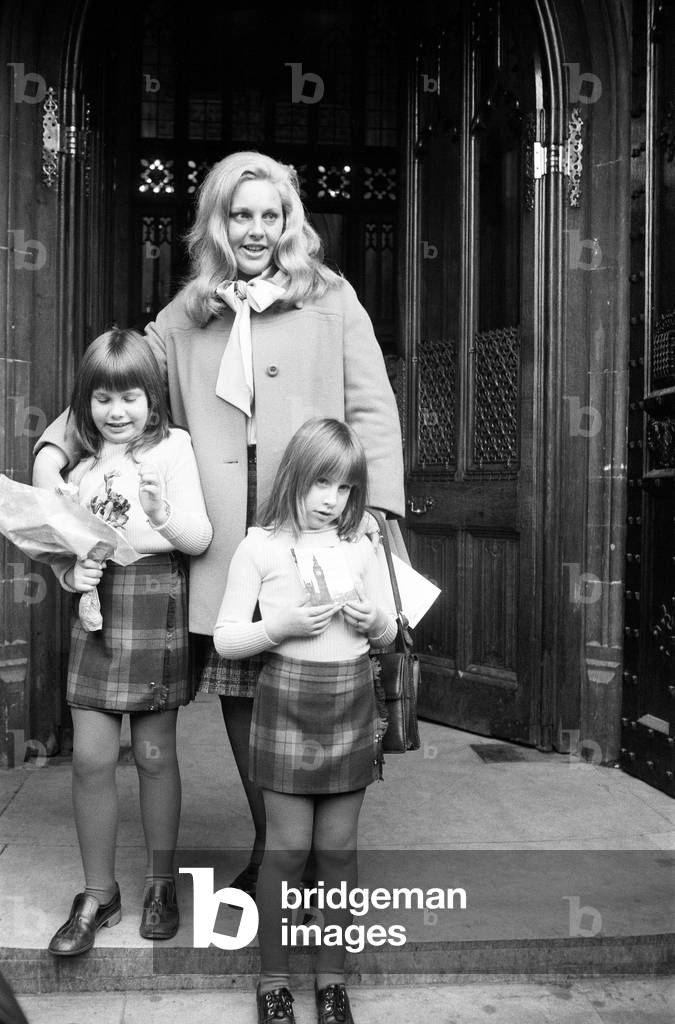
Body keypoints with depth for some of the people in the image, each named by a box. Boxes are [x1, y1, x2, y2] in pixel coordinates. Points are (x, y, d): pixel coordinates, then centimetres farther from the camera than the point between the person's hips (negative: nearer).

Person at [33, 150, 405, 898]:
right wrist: (53, 448, -1)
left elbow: (372, 410, 1)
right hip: (222, 544, 3)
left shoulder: (330, 300, 6)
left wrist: (377, 512, -9)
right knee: (237, 692, 10)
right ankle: (269, 844, 32)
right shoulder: (186, 316, 13)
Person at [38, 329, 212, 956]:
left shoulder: (172, 448, -1)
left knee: (155, 756, 6)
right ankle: (98, 894, 19)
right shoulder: (81, 471, 11)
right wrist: (72, 574, -8)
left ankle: (161, 883, 26)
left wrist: (162, 515, -25)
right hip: (98, 610, 3)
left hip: (156, 608, -3)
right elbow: (63, 552, 13)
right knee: (90, 757, 1)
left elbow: (199, 539, -7)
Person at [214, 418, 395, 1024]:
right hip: (288, 700, -3)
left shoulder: (360, 548, 6)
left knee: (338, 847, 10)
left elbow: (389, 632, 14)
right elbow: (226, 639, -5)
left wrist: (372, 619, -8)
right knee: (288, 847, 4)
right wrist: (284, 625, -19)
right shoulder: (261, 546, -4)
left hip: (352, 701, 3)